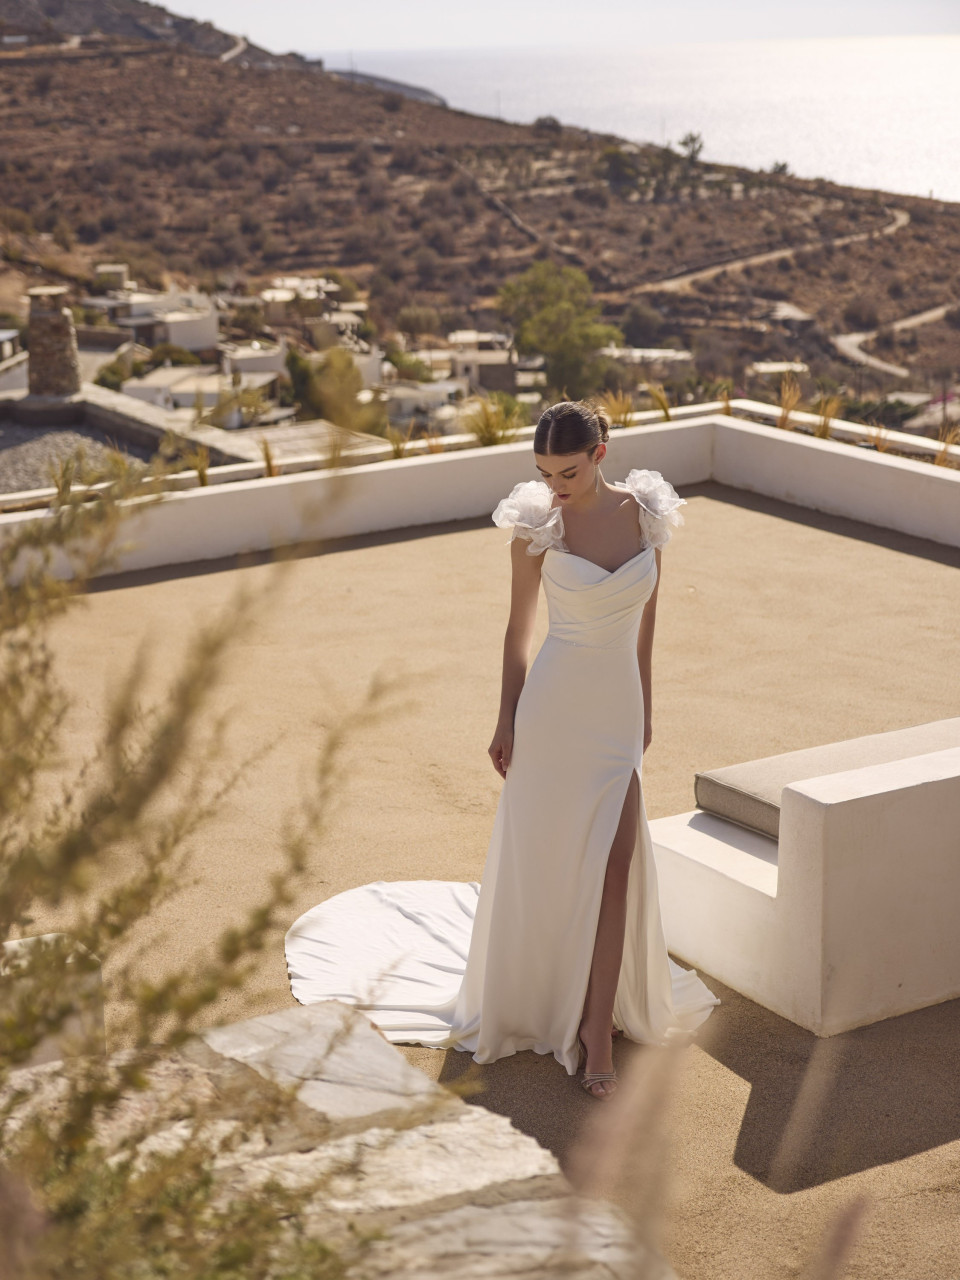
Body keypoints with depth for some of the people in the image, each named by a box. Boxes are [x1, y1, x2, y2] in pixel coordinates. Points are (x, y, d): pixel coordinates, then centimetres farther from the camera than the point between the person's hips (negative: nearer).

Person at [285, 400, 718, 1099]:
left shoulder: (647, 512, -2)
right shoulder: (537, 525, -9)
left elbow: (646, 619, 8)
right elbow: (519, 628, 0)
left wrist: (646, 709, 12)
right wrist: (506, 722, 1)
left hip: (620, 708, 2)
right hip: (554, 706, -2)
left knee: (616, 862, -3)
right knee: (540, 859, 8)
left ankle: (598, 1025, 5)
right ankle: (529, 996, 31)